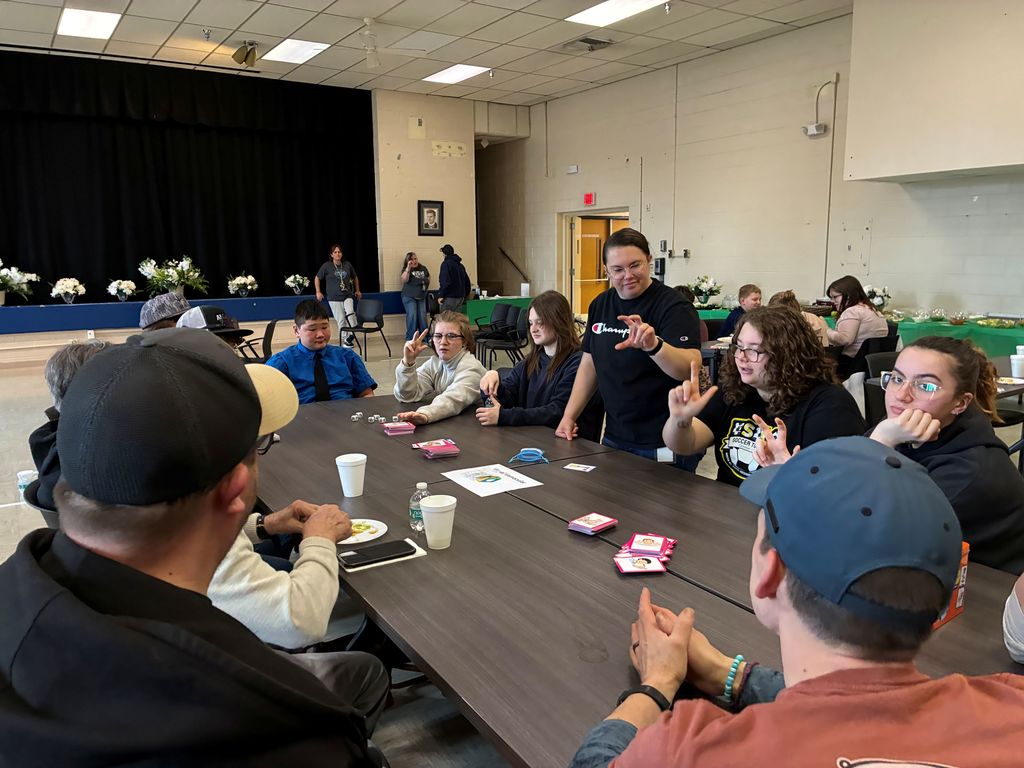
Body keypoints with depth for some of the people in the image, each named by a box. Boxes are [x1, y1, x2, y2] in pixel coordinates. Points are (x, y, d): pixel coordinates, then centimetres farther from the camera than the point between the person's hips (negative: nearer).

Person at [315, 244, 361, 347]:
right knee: (341, 320, -1)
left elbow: (355, 277, 21)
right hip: (334, 298, -1)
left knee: (350, 313, -25)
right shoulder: (326, 266, -4)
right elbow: (317, 278, 8)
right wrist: (318, 292, 5)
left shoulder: (348, 265, 3)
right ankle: (344, 339, 13)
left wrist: (357, 290, 24)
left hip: (347, 296, 1)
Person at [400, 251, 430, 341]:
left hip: (421, 297, 4)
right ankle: (410, 338, -6)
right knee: (412, 316, -13)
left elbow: (428, 278, 25)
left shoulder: (423, 268, 8)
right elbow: (404, 280, -22)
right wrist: (408, 268, -27)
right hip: (409, 297, -4)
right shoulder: (406, 269, -3)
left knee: (423, 316, 2)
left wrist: (426, 285, 9)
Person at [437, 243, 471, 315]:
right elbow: (467, 282, 18)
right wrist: (465, 294, 25)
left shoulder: (446, 264, -8)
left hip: (450, 297, -8)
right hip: (460, 296, 8)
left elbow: (445, 281, -18)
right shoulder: (460, 265, 16)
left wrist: (441, 295, -16)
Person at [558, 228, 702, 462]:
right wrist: (569, 416, 6)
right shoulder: (600, 305, 6)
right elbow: (589, 364, 13)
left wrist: (653, 346, -45)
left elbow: (690, 368, -27)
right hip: (614, 437, 6)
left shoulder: (674, 306, -14)